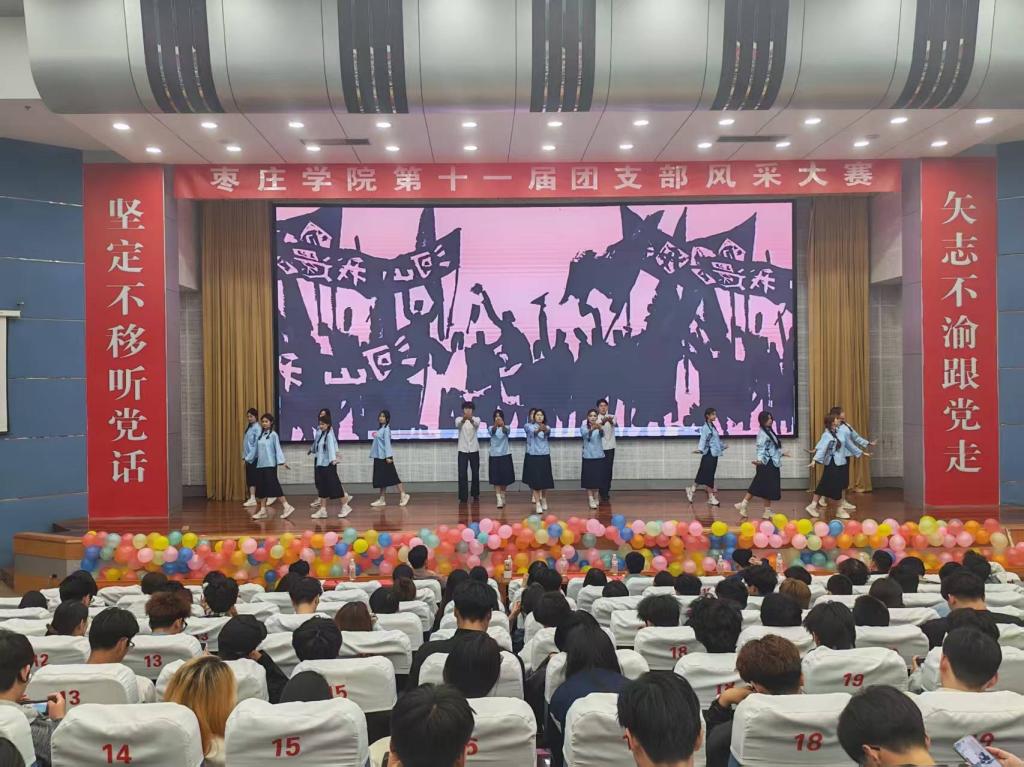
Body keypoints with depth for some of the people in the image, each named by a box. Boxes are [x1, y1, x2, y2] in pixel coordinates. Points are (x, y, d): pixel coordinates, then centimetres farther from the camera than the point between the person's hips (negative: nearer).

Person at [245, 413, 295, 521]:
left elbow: (278, 449, -10)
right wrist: (248, 458, 21)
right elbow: (255, 449, 19)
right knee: (261, 487, 6)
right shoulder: (260, 435, 12)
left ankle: (286, 506, -7)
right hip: (260, 465, 6)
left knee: (273, 486, -11)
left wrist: (282, 461, -17)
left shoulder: (273, 435, -5)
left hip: (270, 465, -6)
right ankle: (263, 511, 11)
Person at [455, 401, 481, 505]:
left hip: (474, 450, 1)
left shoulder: (476, 419, 0)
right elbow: (457, 424, -26)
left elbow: (476, 424, -26)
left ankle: (475, 494, 25)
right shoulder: (459, 419, 0)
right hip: (462, 450, -1)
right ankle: (463, 497, -1)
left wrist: (470, 419, -51)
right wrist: (464, 419, -51)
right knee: (462, 474, -5)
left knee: (475, 473, 9)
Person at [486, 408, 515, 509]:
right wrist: (496, 424, -49)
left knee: (505, 477, 7)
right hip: (494, 455, -1)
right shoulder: (491, 428, -1)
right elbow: (492, 431, -25)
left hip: (505, 455, 1)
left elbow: (506, 431, -26)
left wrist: (502, 425, -50)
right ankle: (499, 499, -7)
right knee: (496, 478, -5)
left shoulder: (506, 427, -1)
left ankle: (502, 496, 26)